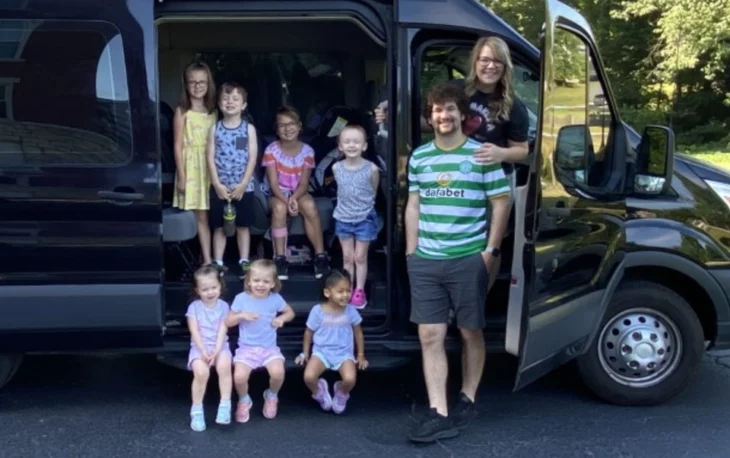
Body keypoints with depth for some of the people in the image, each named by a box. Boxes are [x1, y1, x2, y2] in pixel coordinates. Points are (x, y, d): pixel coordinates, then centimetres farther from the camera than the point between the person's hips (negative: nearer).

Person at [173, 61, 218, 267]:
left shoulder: (212, 111, 9)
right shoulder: (182, 111, -3)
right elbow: (178, 146, -5)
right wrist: (181, 176, -10)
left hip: (211, 166, 4)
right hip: (192, 167, -4)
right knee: (201, 216, -1)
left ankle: (215, 258, 11)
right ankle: (207, 259, 4)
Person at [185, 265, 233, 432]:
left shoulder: (223, 306, 5)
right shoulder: (194, 307, 3)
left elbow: (222, 331, -3)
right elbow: (194, 332, -5)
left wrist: (216, 351, -16)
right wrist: (203, 352, -16)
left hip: (220, 346, 1)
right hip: (199, 347, -1)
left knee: (224, 366, -33)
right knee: (201, 372, -31)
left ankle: (225, 405, -25)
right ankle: (197, 411, -18)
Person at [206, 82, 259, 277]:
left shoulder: (249, 128, 0)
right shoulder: (215, 128, 2)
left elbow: (252, 158, -5)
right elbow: (211, 158, -2)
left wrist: (243, 184, -12)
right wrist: (217, 184, -11)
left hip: (243, 187, -1)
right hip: (220, 187, 1)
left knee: (242, 226, 8)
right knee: (219, 226, 7)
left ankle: (244, 262, 16)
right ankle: (218, 263, 13)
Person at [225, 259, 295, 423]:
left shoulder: (275, 298, -2)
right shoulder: (241, 298, -4)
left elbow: (290, 312, 14)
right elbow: (228, 322, 2)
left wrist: (282, 318, -8)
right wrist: (242, 315, -17)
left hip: (269, 348, 1)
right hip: (247, 348, 0)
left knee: (278, 372, -27)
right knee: (239, 376, -26)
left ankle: (271, 396, 9)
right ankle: (244, 401, 9)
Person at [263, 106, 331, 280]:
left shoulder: (307, 151, -6)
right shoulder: (271, 150, -11)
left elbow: (304, 183, -7)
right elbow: (273, 183, -14)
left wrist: (294, 198, -26)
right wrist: (286, 200, -29)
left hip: (298, 193, 1)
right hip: (278, 194, -1)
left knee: (310, 206, -31)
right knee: (279, 207, -35)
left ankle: (320, 256, -24)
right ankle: (280, 259, -29)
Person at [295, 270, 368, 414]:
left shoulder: (350, 311, -6)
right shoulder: (317, 311, -10)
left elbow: (358, 333, 8)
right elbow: (309, 332, 5)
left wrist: (361, 356, 9)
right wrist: (305, 353, 8)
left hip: (343, 353, 1)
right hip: (321, 351, 0)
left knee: (350, 379, -28)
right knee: (308, 377, -27)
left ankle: (341, 394, 10)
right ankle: (320, 392, 10)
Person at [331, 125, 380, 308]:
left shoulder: (371, 169, -15)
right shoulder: (336, 168, -7)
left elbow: (374, 191, 1)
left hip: (364, 219, -2)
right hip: (343, 218, 3)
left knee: (360, 257, 6)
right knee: (347, 257, 11)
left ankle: (359, 292, 17)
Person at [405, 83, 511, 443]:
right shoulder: (419, 157, 10)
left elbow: (501, 203, -1)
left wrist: (490, 251, -6)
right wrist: (411, 252, 10)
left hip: (469, 259, -3)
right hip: (425, 261, 3)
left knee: (471, 332, 9)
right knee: (429, 336, -1)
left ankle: (467, 402, 25)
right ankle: (438, 413, 3)